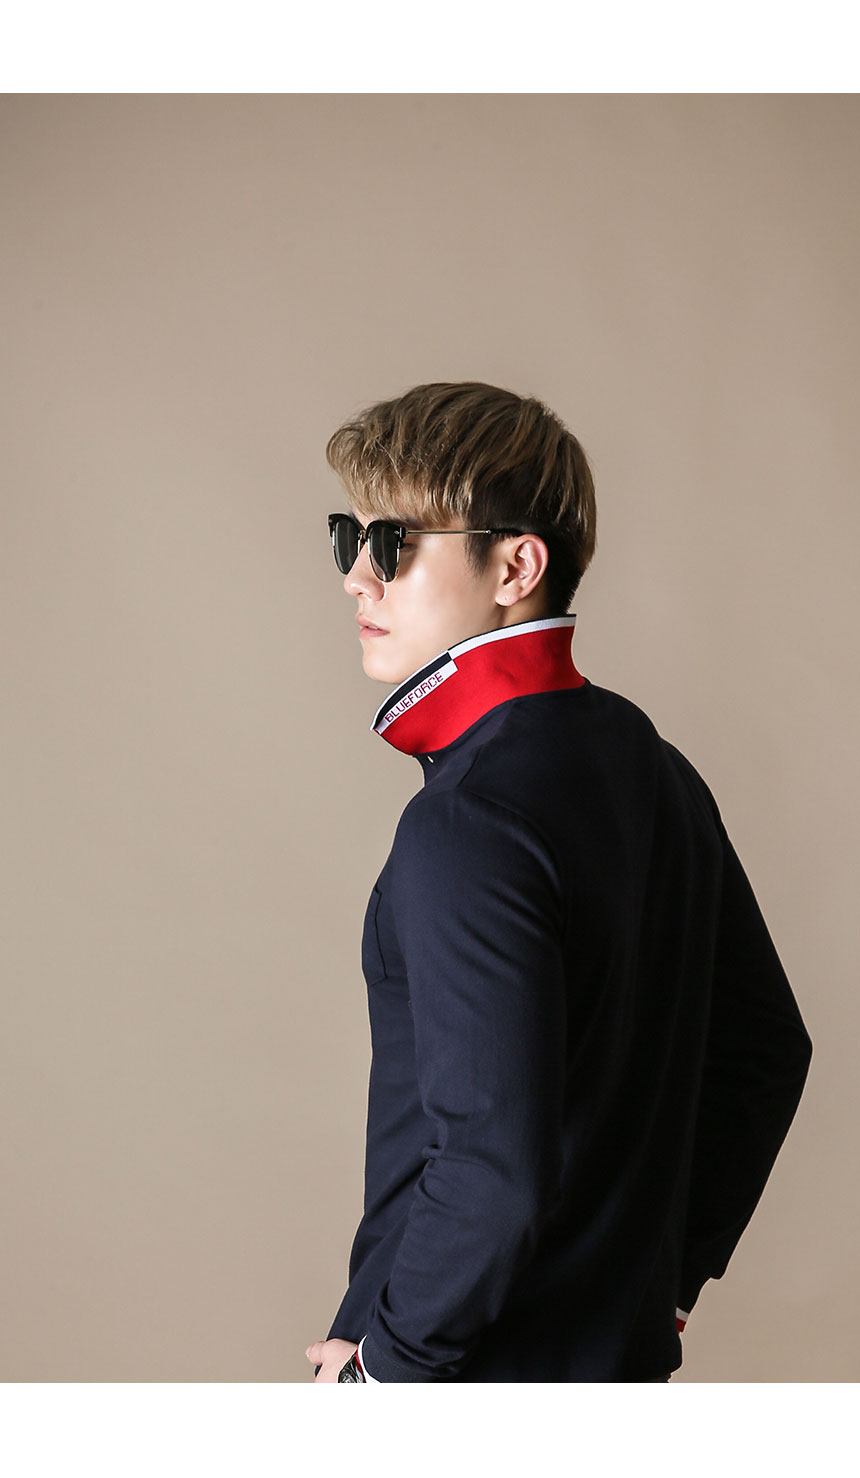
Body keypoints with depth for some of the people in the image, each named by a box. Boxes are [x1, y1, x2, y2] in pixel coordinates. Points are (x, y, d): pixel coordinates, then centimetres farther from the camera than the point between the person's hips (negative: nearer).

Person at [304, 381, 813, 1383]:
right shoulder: (654, 767, 3)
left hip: (484, 1375, -8)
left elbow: (494, 1170, -28)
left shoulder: (468, 827, -23)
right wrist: (674, 1266, 17)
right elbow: (768, 1049, 12)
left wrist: (384, 1358, -13)